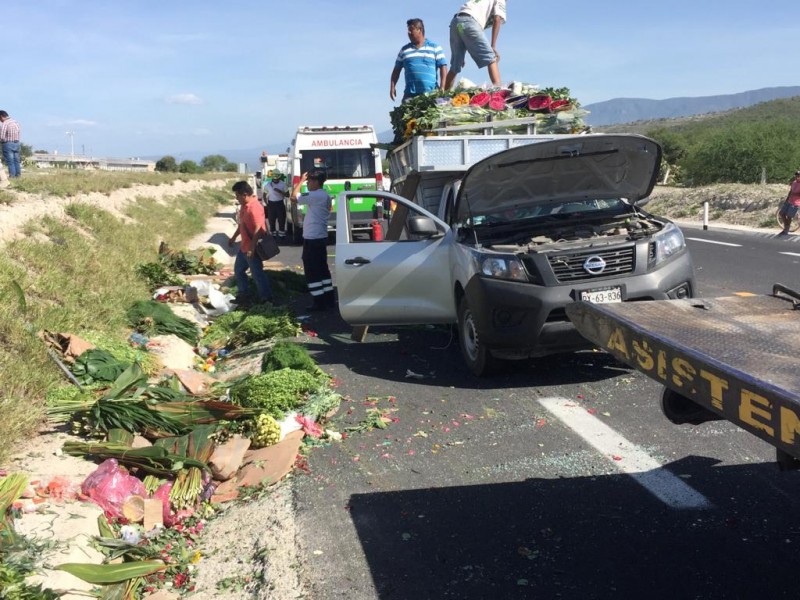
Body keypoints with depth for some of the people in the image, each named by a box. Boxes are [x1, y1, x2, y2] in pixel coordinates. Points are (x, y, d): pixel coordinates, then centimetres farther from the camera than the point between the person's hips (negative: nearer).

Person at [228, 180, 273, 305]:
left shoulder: (255, 208, -24)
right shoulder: (244, 205, 7)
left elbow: (258, 230, -27)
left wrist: (252, 248, -26)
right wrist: (233, 237, 26)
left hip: (252, 248, -10)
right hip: (244, 246, 10)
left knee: (257, 274, 0)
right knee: (238, 270, 19)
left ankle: (266, 299, 11)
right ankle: (242, 295, 30)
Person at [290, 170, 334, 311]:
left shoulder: (315, 195, -17)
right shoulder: (324, 196, 14)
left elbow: (293, 198, -18)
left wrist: (301, 181, -8)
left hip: (312, 239, -10)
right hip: (321, 237, 10)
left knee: (312, 271, -3)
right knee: (322, 269, 14)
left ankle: (319, 303, -1)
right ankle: (329, 300, 17)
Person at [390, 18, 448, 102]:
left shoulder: (435, 47, 10)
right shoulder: (404, 50, 18)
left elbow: (443, 67, 4)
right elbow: (397, 70, 20)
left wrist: (442, 87, -6)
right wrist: (392, 86, 8)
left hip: (431, 93, -2)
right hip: (410, 93, 2)